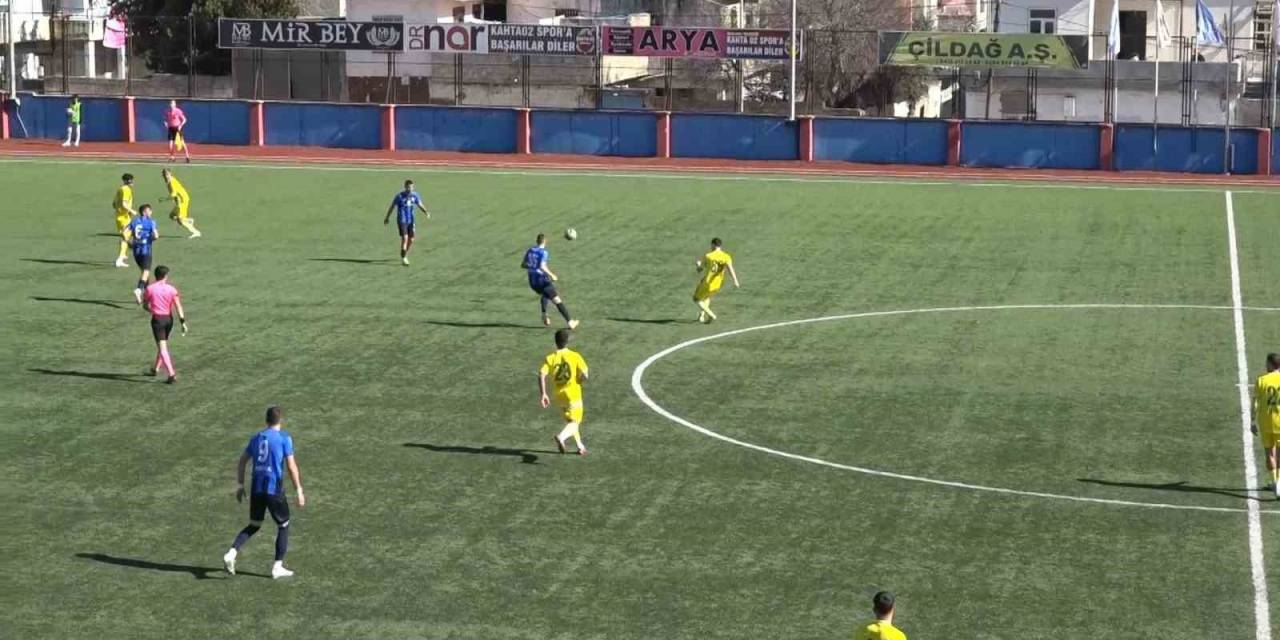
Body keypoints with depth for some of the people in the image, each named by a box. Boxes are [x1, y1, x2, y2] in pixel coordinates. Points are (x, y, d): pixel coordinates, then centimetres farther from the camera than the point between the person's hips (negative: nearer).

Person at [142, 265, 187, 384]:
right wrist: (183, 322, -7)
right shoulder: (171, 289, -2)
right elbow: (178, 307, -8)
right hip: (169, 318, 4)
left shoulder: (150, 288, -6)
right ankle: (155, 369, 39)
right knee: (163, 344, 23)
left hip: (157, 319, -4)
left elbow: (145, 306, 4)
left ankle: (172, 374, -17)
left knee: (162, 348, -6)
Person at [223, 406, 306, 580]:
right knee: (283, 526, 12)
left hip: (256, 489, 5)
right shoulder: (284, 438, -4)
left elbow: (242, 461, 14)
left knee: (254, 525, 17)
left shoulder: (256, 438, 12)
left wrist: (240, 485, 20)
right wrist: (299, 491, -4)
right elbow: (292, 467, -8)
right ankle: (278, 567, 10)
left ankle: (231, 553, -4)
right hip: (274, 489, -5)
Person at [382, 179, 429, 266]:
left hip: (411, 221, 5)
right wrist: (387, 217, 10)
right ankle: (403, 258, -9)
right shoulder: (400, 196, -9)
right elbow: (392, 206, 2)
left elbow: (420, 205, 4)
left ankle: (405, 255, 31)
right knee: (405, 238, -16)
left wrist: (426, 212, -17)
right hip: (402, 220, -4)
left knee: (411, 240, 6)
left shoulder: (415, 195, 2)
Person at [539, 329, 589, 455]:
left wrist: (543, 394, -12)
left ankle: (580, 446, 31)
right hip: (573, 394, -4)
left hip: (559, 395, 4)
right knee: (574, 422, -2)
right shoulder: (575, 356, -10)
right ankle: (561, 437, -32)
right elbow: (584, 376, -15)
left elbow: (541, 375, -16)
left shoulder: (550, 358, -4)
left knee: (571, 420, 23)